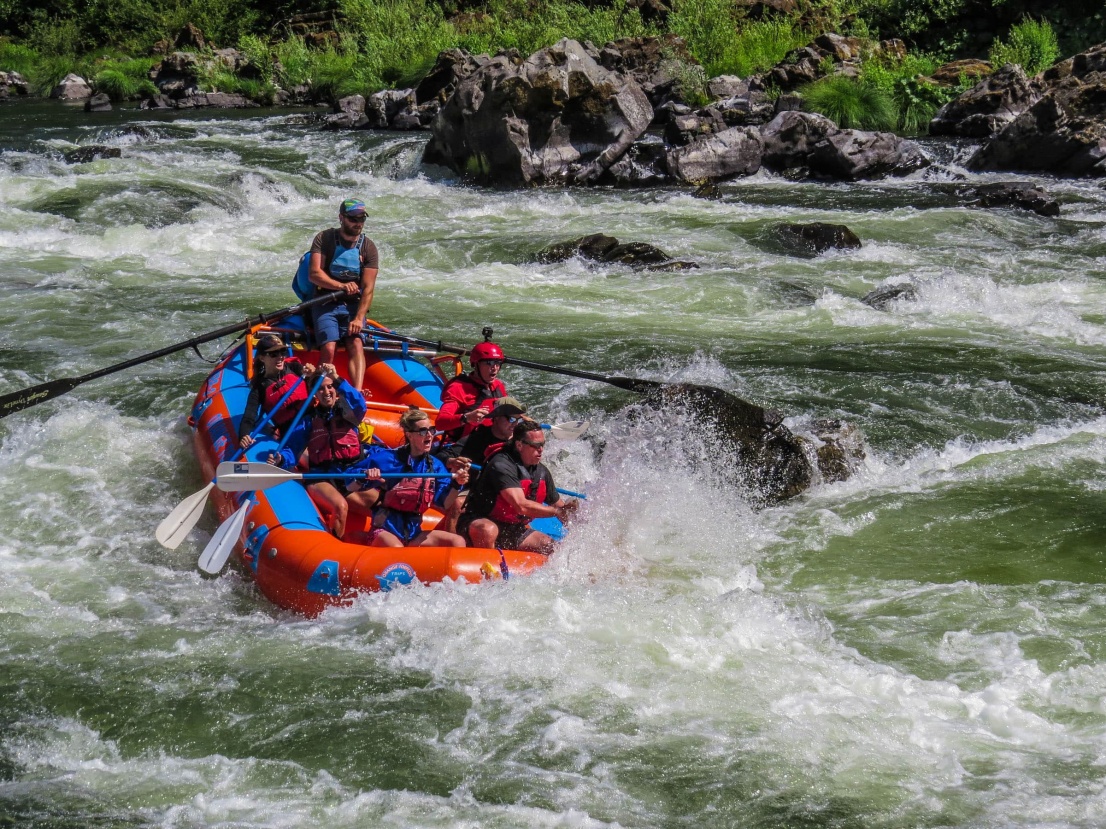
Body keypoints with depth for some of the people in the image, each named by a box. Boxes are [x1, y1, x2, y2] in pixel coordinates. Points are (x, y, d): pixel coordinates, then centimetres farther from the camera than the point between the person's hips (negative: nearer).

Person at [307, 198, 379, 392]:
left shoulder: (368, 248, 2)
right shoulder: (324, 239, -1)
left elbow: (368, 288, -6)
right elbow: (314, 274, -10)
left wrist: (359, 318, -20)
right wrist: (341, 285, -26)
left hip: (353, 305, 1)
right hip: (326, 304, -1)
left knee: (355, 343, -23)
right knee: (329, 349, -24)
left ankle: (357, 393, -39)